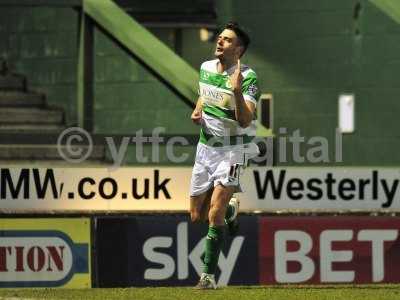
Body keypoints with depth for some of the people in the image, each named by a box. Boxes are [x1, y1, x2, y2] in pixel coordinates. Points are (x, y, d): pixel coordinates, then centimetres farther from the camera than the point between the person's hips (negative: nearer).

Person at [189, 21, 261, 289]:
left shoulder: (247, 77, -16)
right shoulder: (205, 68, 3)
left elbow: (245, 120, -26)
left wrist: (237, 92, -41)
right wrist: (197, 111, 3)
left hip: (234, 149, -6)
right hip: (206, 146, 6)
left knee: (215, 212, -19)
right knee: (197, 215, 9)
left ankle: (209, 275, -13)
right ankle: (230, 208, 41)